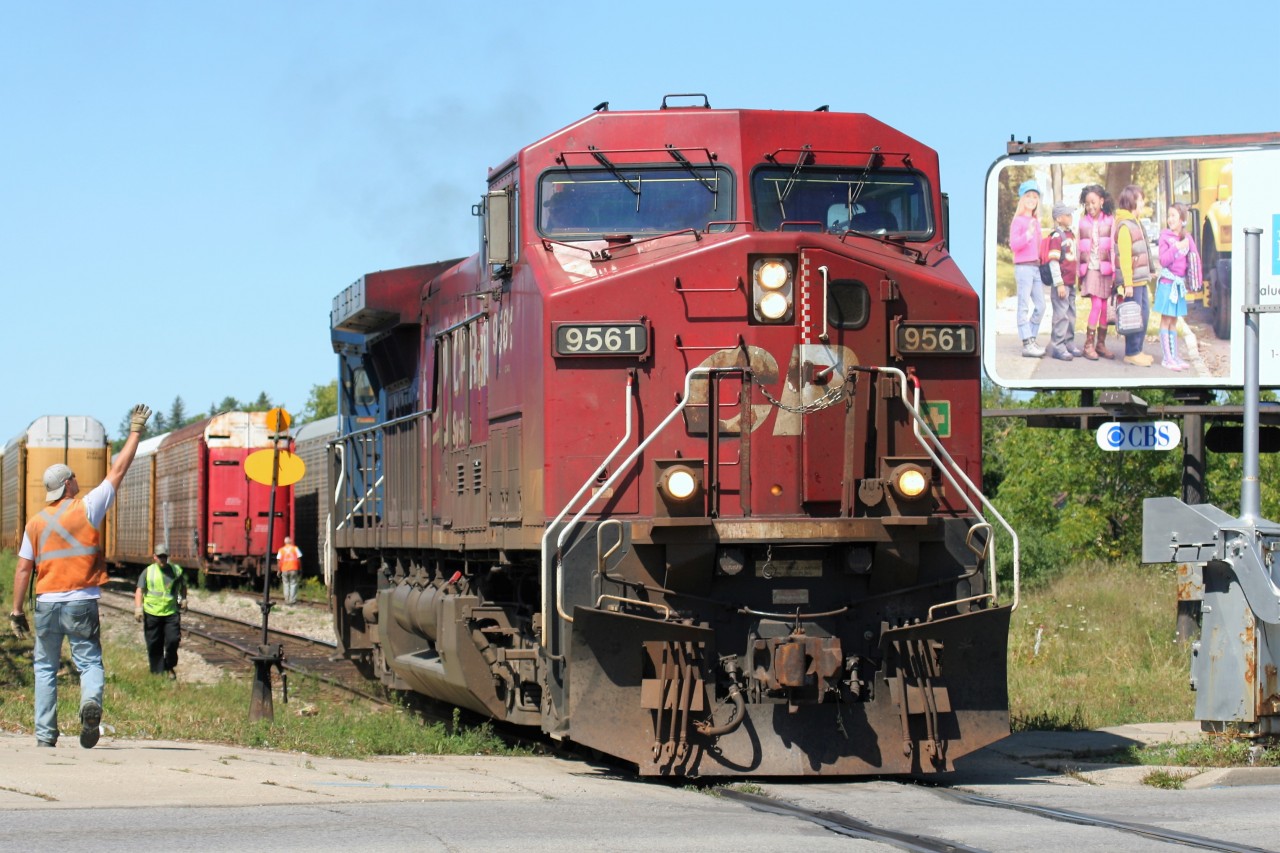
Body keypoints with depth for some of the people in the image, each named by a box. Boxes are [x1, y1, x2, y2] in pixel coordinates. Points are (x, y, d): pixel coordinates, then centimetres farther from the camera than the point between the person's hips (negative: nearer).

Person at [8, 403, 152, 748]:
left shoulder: (36, 523, 5)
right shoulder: (86, 509, -3)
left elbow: (23, 569, 4)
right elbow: (118, 471, 1)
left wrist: (16, 610, 9)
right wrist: (135, 432, 9)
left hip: (47, 603, 2)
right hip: (82, 602, -2)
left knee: (45, 667, 13)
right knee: (90, 661, 0)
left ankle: (45, 732, 8)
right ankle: (91, 701, -32)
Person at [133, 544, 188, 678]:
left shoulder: (176, 570, 9)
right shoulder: (148, 572, 4)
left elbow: (183, 585, 27)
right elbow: (139, 590, -2)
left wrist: (183, 599, 13)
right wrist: (138, 608, -13)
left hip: (171, 613, 1)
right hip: (152, 613, -1)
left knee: (173, 640, -9)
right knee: (154, 645, 2)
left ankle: (169, 667, 12)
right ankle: (157, 672, 12)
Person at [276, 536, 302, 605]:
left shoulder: (281, 550, 6)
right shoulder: (295, 548, 4)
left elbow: (279, 561, 0)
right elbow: (299, 559, 0)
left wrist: (279, 571, 6)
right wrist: (300, 569, 7)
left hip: (284, 570, 1)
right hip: (294, 569, -1)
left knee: (286, 584, 12)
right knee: (293, 584, 4)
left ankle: (287, 600, 9)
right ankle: (292, 599, -2)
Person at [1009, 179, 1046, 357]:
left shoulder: (1035, 221, 18)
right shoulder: (1018, 221, -5)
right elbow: (1014, 244, -15)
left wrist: (1042, 258, 12)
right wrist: (1029, 234, -27)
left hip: (1036, 266, 8)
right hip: (1023, 267, -8)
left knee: (1040, 306, 8)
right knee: (1024, 307, -7)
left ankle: (1031, 340, 15)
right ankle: (1027, 344, -9)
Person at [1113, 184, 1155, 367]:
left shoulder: (1135, 223, 17)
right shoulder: (1125, 226, -14)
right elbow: (1124, 256, -19)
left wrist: (1146, 277, 18)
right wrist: (1128, 283, -21)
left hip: (1140, 280, 10)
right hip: (1132, 281, -10)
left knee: (1144, 315, 11)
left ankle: (1138, 350, 19)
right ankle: (1131, 353, 0)